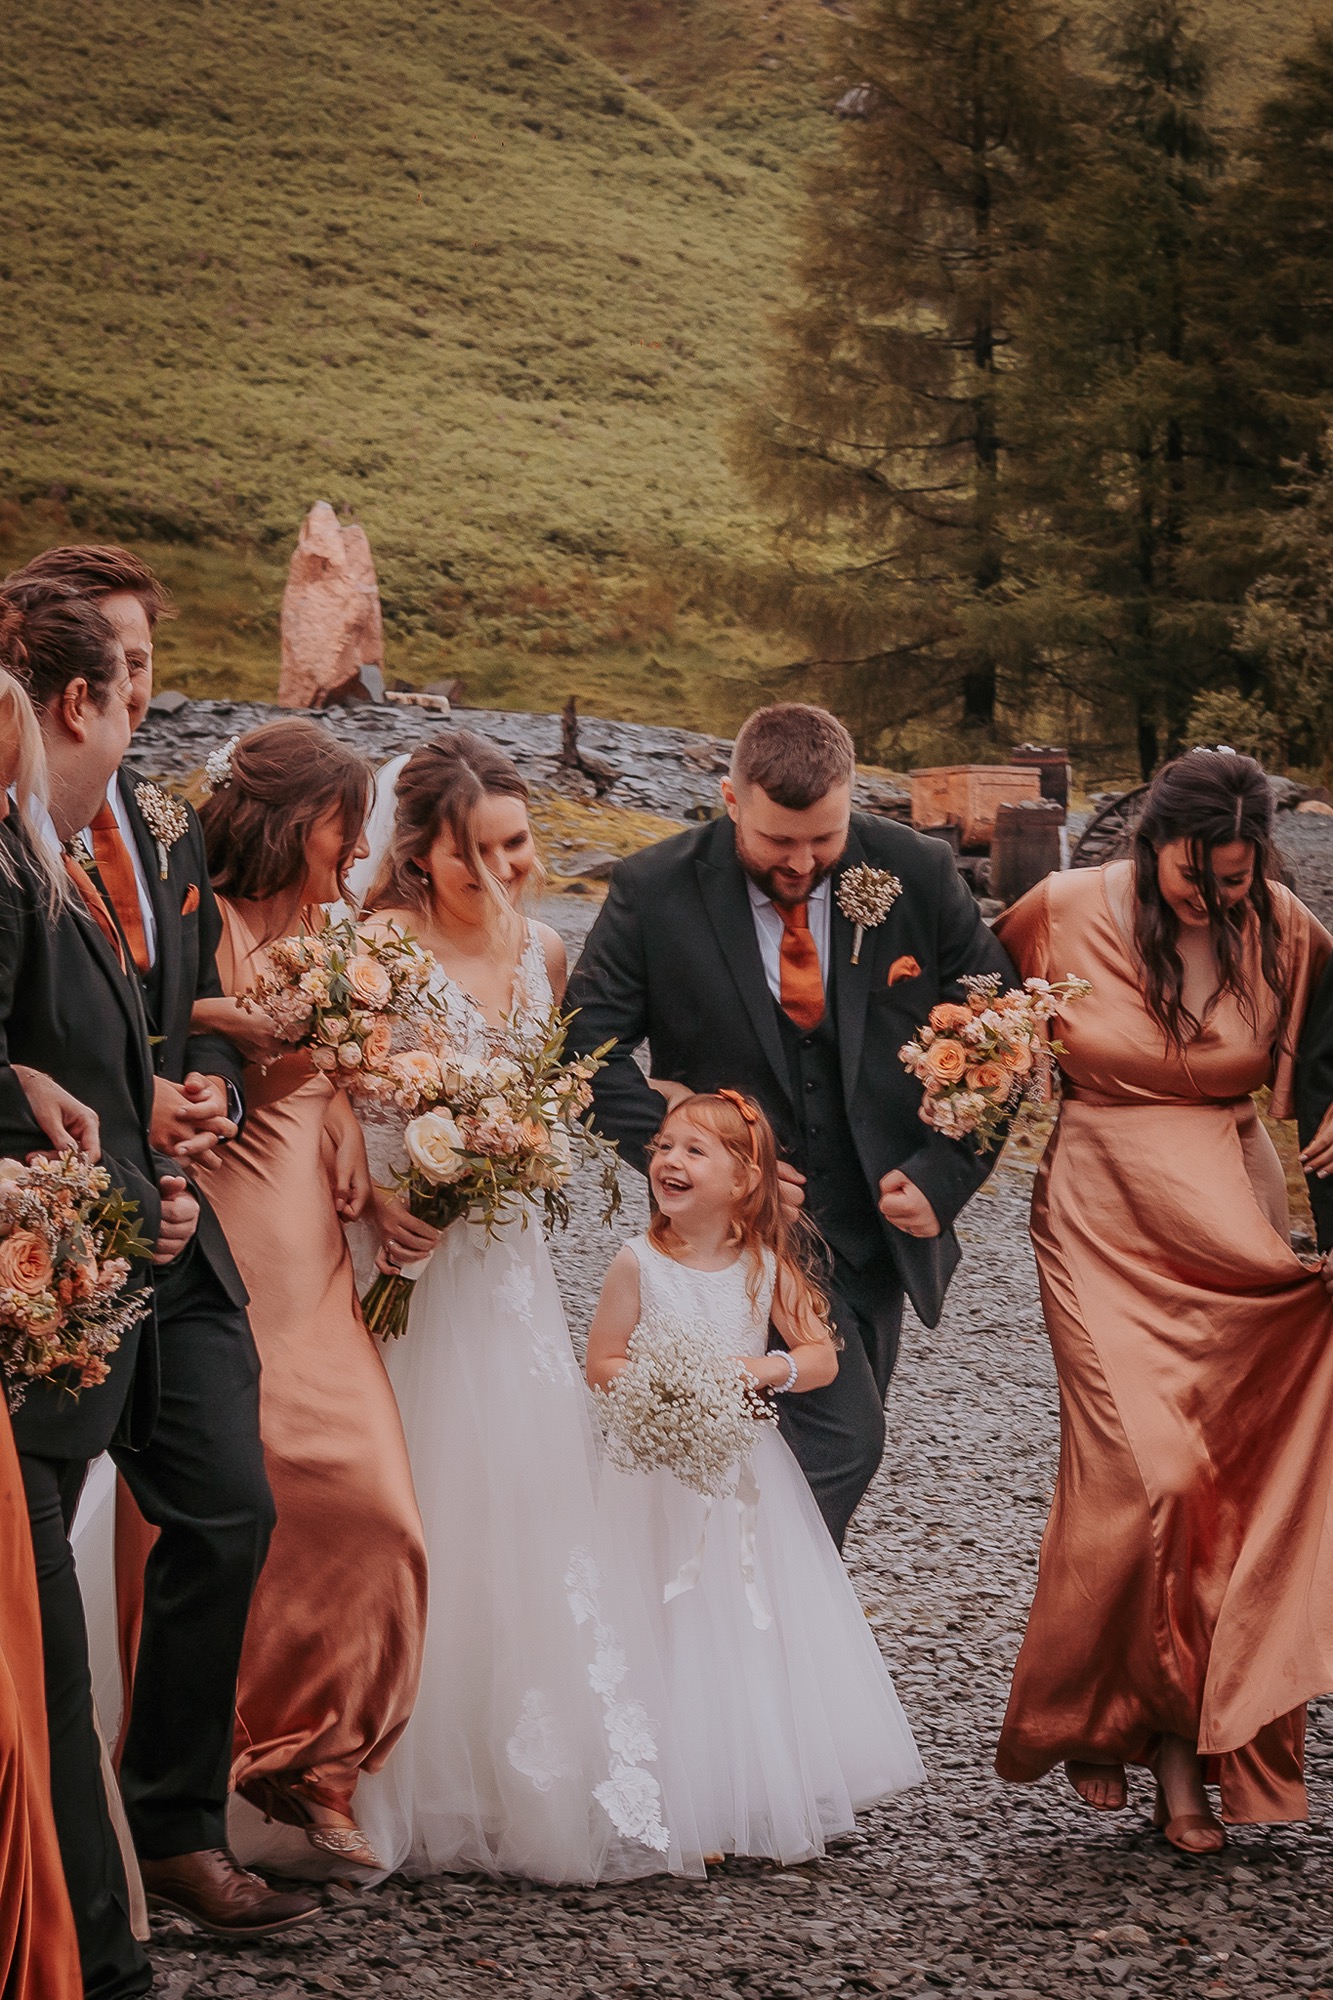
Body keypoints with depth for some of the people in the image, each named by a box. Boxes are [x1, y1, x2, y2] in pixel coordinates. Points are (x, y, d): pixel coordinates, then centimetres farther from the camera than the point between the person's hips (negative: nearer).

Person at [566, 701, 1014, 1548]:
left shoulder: (919, 874, -6)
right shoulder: (656, 891, -11)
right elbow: (589, 1042, -5)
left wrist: (947, 1171, -8)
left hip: (881, 1221, 4)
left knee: (843, 1442, 14)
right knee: (842, 1439, -16)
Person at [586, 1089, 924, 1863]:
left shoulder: (767, 1266, -3)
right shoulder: (640, 1264, -8)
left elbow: (823, 1358, 0)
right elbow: (602, 1366, -3)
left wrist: (764, 1370, -18)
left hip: (747, 1472, 2)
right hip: (660, 1473, -2)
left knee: (766, 1634, 5)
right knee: (679, 1643, 0)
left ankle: (779, 1797, 18)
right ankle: (690, 1807, 10)